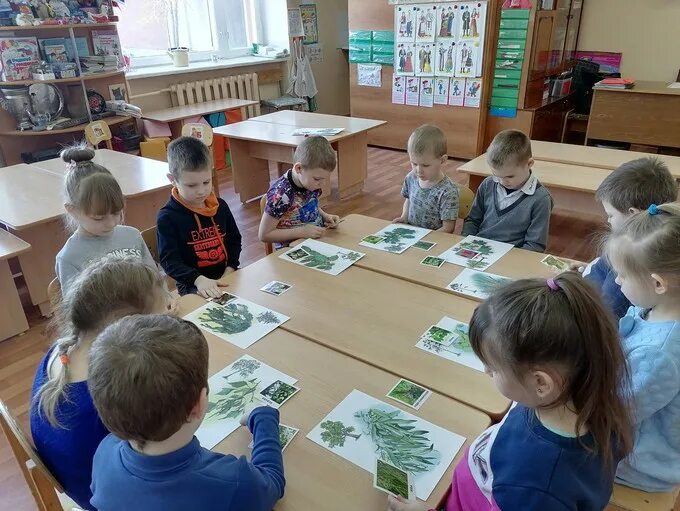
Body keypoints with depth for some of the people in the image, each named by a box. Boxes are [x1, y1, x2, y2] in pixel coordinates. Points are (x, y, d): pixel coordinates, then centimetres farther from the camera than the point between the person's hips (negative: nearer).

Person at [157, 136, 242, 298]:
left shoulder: (220, 206, 6)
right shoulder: (167, 217, -8)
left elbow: (234, 240, 15)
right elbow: (169, 261, -13)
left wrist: (229, 273, 0)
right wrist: (199, 279, -29)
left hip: (225, 279, 5)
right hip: (193, 286, -4)